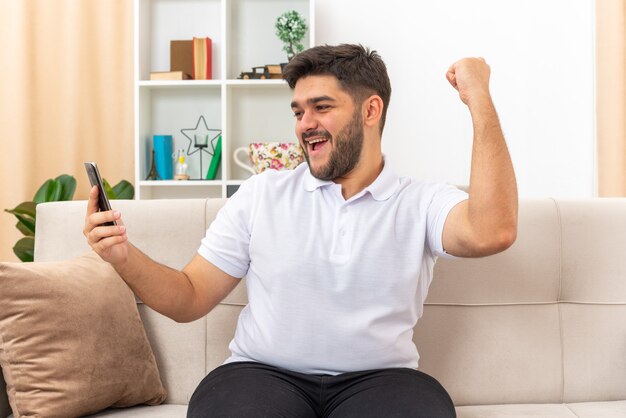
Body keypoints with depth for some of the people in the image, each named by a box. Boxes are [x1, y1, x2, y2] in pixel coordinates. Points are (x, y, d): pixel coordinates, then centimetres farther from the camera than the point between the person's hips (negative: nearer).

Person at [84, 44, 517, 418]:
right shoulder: (261, 194, 9)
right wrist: (124, 257, -10)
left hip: (378, 378, 0)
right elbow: (190, 299, 9)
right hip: (263, 374, 1)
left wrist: (479, 99, -13)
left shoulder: (422, 202, 3)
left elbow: (491, 233, -19)